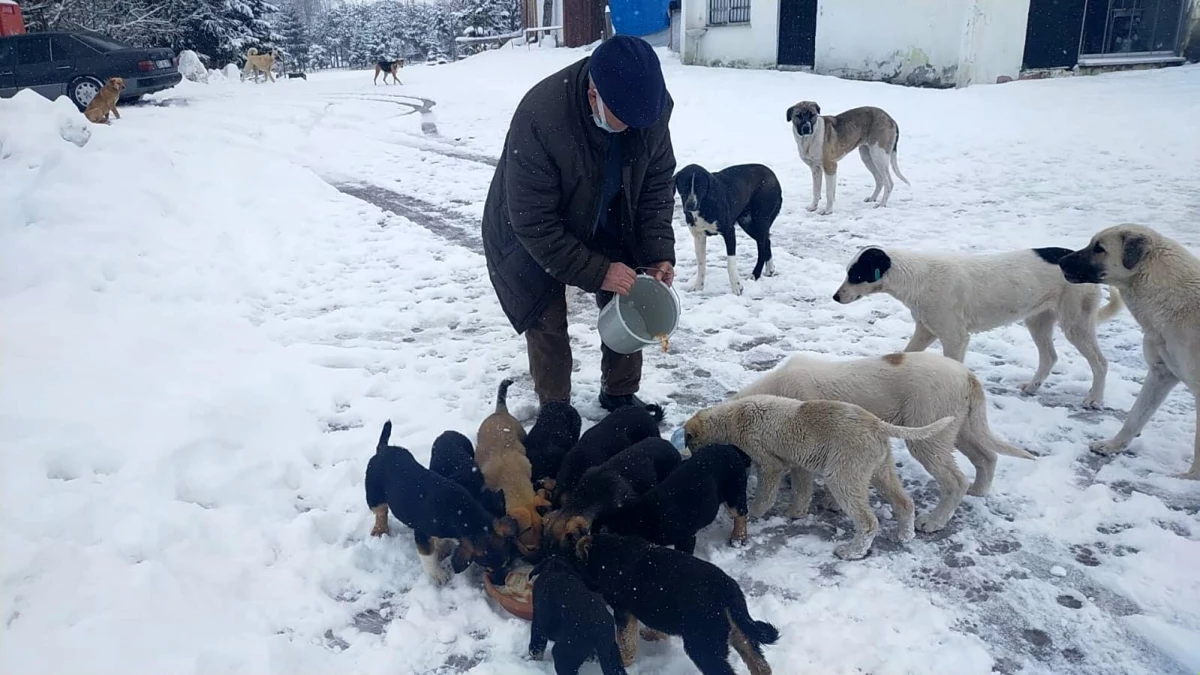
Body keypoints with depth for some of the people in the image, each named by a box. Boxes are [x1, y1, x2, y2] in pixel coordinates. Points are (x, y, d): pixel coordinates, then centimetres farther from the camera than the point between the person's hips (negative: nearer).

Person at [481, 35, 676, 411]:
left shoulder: (651, 106, -25)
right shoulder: (538, 117, -40)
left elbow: (657, 184, -9)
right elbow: (533, 223, -32)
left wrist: (659, 253, -20)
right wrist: (595, 271, -33)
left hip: (606, 225, 5)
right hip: (532, 235, -4)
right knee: (548, 322, -4)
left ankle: (620, 395, 29)